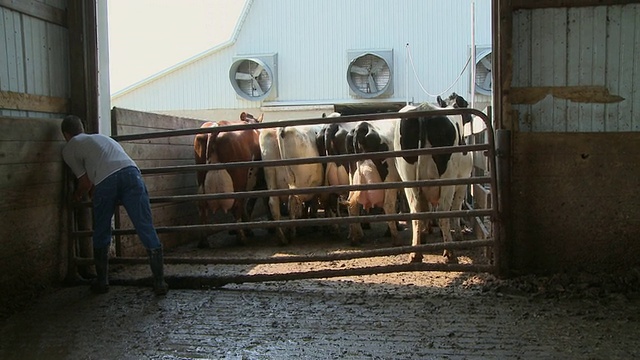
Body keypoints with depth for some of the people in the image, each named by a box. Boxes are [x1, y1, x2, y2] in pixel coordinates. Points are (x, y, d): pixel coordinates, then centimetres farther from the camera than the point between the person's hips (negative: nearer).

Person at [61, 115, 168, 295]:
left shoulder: (69, 148, 24)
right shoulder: (101, 137, 40)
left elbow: (86, 182, 21)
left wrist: (77, 195, 42)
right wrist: (92, 192, 61)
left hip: (105, 181, -3)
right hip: (131, 172, 3)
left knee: (101, 235, 18)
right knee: (146, 229, 1)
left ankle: (102, 282, 28)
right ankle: (159, 283, 0)